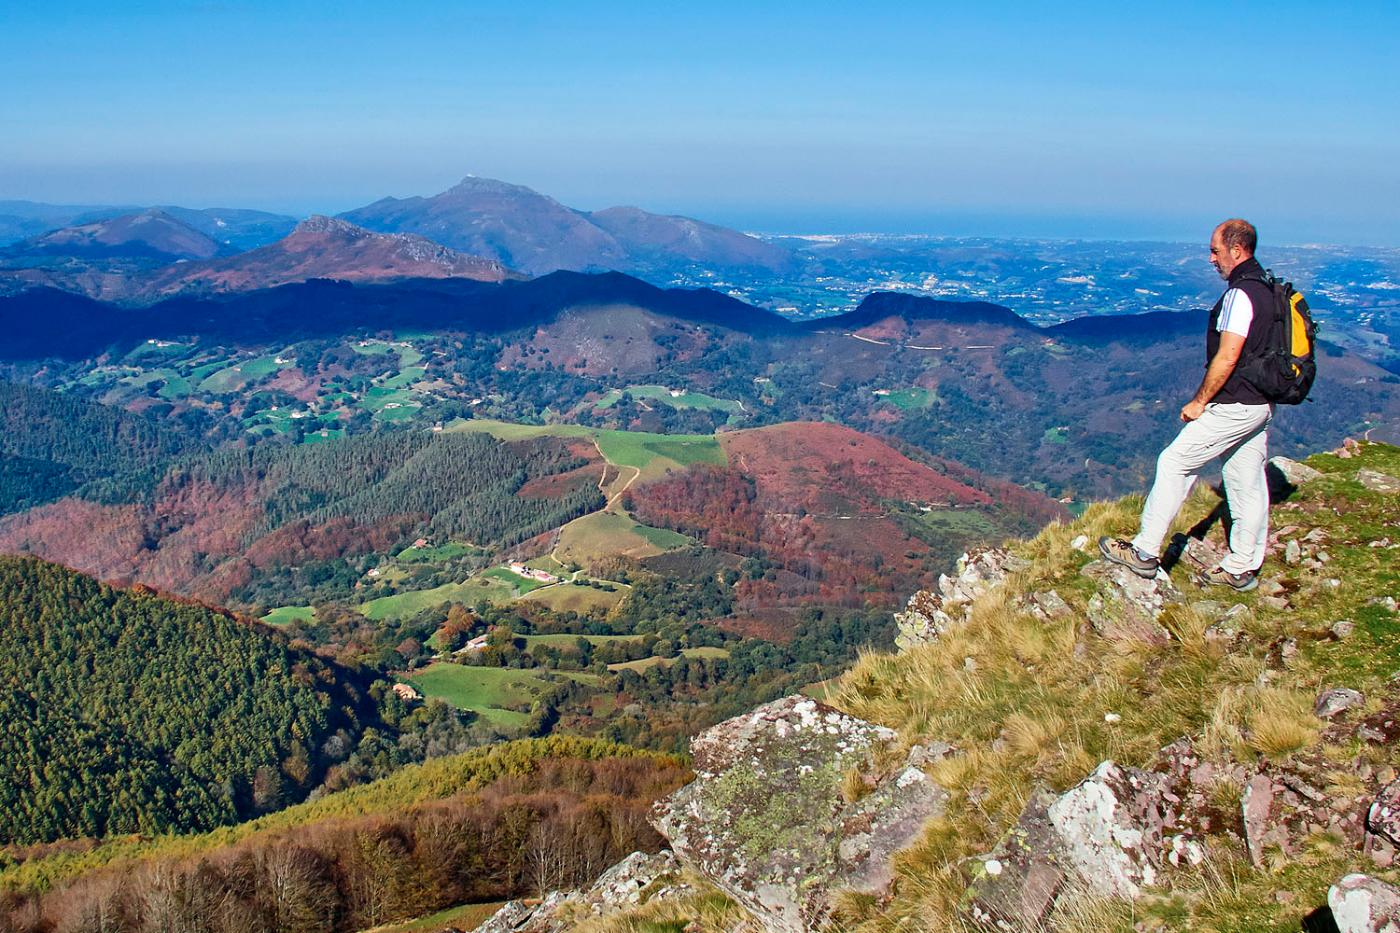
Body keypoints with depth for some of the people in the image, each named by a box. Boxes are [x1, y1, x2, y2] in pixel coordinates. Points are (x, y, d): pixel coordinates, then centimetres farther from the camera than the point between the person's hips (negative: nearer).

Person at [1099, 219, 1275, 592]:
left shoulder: (1240, 294, -18)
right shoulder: (1266, 289, 12)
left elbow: (1227, 357, -22)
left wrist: (1199, 401, -13)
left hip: (1234, 405, -10)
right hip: (1260, 404, 10)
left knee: (1174, 463, -3)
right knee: (1247, 485, 12)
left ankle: (1145, 553, 1)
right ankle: (1242, 569, 20)